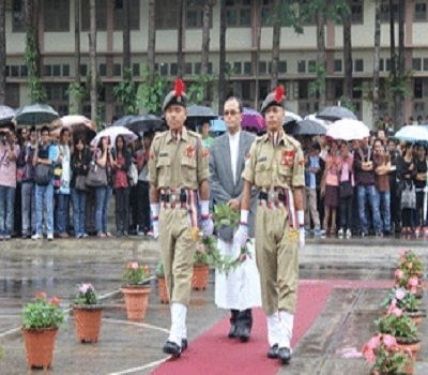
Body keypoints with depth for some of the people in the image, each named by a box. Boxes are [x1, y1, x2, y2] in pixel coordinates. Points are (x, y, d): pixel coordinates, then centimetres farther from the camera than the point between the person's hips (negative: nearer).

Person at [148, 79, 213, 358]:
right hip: (165, 210, 4)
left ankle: (176, 335, -18)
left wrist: (206, 215, -1)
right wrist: (155, 215, 11)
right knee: (170, 273, 8)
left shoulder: (196, 142, -2)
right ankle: (182, 332, 17)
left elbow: (204, 181, 0)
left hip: (188, 210, -4)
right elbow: (154, 182, 11)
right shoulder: (158, 143, 8)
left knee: (182, 272, -11)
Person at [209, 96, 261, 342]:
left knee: (247, 265, -10)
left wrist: (240, 200, -10)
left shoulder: (254, 143, -1)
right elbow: (212, 178, 6)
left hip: (248, 212, -4)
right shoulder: (216, 146, 10)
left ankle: (245, 320, -10)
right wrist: (227, 202, -5)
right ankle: (235, 318, 11)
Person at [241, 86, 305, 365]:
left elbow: (298, 189, 1)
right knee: (267, 279, 7)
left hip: (287, 214, -3)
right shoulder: (257, 146, 8)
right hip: (264, 213, 3)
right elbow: (248, 185, 8)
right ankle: (274, 338, 16)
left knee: (287, 280, -8)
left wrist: (301, 225, 0)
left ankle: (285, 342, -13)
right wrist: (243, 223, 4)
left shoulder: (294, 148, 1)